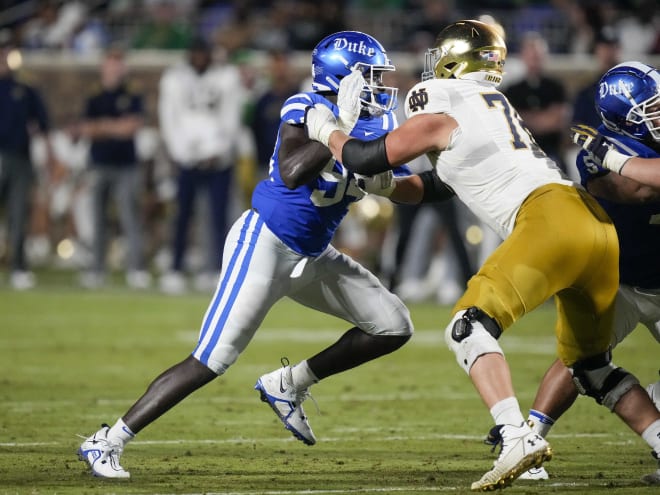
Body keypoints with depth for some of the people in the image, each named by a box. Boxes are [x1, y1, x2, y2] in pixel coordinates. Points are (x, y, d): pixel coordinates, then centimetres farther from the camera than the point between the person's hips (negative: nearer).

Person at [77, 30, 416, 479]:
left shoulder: (377, 121, 3)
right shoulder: (307, 109, -19)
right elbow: (292, 175, -34)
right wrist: (341, 126, -35)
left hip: (312, 256, 8)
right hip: (264, 244, -8)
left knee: (394, 327, 4)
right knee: (212, 361, -12)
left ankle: (288, 385, 13)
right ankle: (107, 442, -3)